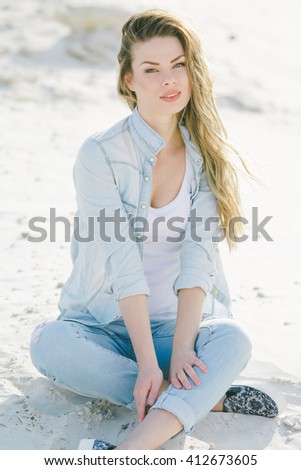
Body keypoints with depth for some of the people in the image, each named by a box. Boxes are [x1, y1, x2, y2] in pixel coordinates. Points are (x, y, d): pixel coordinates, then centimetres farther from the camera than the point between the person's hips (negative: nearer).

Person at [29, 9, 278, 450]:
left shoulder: (206, 155, -1)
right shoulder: (100, 154, -11)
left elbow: (199, 258, -13)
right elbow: (123, 265, -20)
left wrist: (181, 347, -25)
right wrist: (148, 362, -26)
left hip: (177, 322, 1)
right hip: (106, 325, -1)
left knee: (235, 339, -30)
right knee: (49, 343, -32)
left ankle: (132, 450, -43)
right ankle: (208, 396, -26)